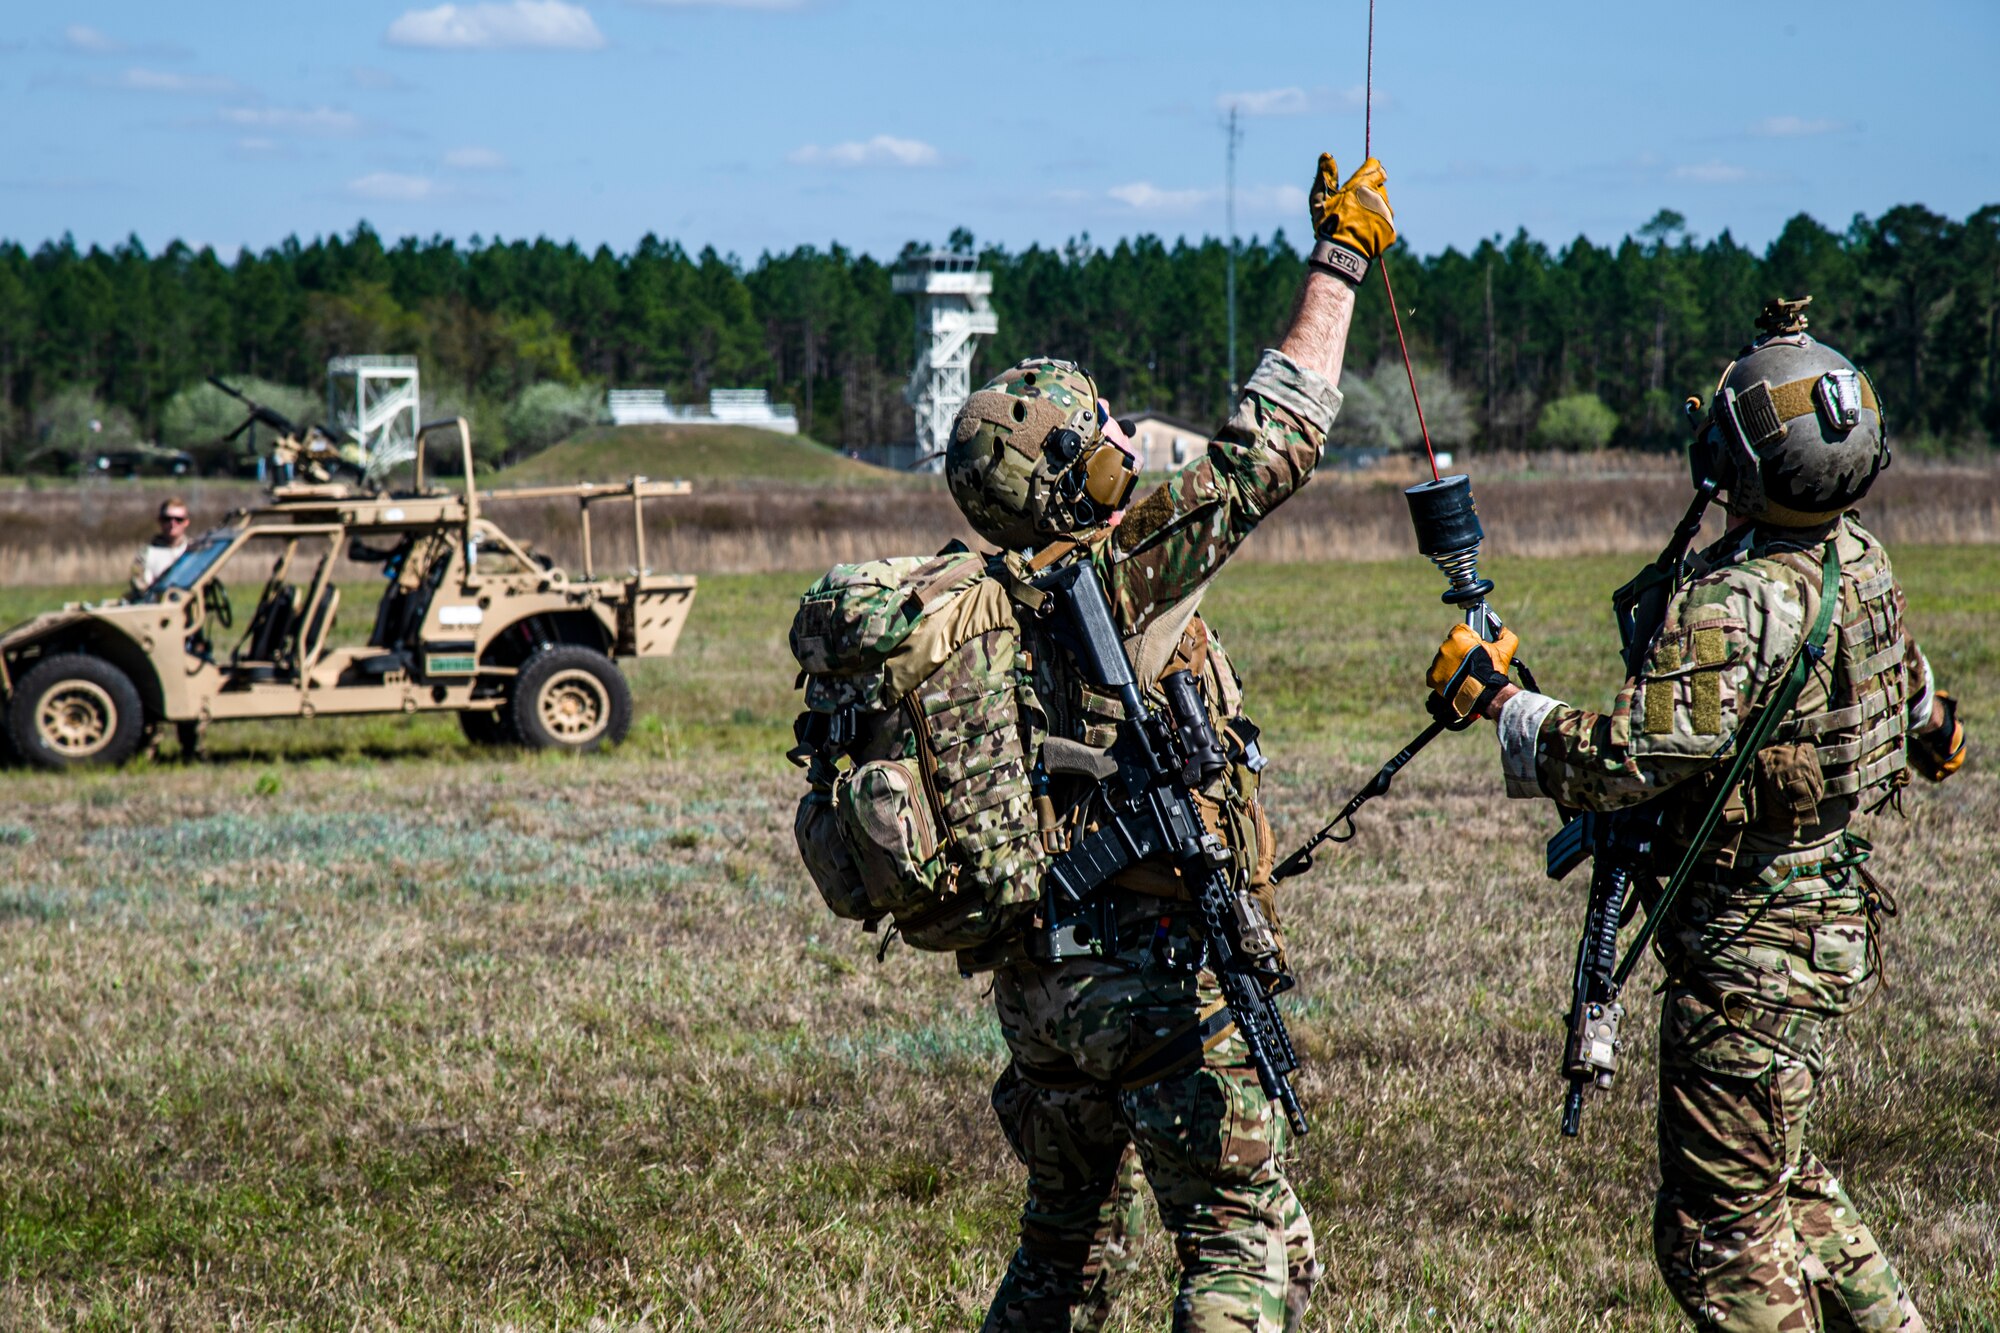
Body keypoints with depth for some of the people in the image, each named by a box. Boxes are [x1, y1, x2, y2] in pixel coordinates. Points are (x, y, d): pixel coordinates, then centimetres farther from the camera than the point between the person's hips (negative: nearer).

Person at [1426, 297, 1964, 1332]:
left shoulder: (1735, 601, -25)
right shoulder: (1861, 561, 3)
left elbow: (1622, 763, -29)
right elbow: (1910, 694, 22)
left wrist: (1492, 696, -17)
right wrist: (1931, 728, 43)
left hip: (1750, 939, -9)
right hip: (1831, 920, 9)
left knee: (1720, 1226, -1)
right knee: (1777, 1173, 25)